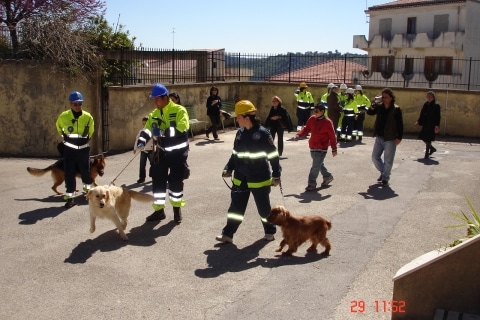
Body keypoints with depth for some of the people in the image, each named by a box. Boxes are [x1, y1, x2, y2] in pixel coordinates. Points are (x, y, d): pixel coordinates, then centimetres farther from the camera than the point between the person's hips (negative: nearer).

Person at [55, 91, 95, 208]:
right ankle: (70, 197, 3)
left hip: (83, 148, 1)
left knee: (85, 170, 15)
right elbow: (59, 127, 12)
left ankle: (88, 187, 42)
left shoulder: (88, 117, -11)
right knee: (69, 173, -3)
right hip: (69, 149, -1)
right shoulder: (63, 116, -12)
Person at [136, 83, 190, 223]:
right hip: (161, 152, 5)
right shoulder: (154, 114, 6)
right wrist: (142, 139, -22)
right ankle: (159, 210, 17)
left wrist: (163, 132, -32)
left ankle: (177, 209, 21)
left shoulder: (179, 111, -14)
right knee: (158, 180, 4)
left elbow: (182, 129, -27)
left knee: (175, 181, 2)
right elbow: (147, 129, 0)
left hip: (177, 152, -5)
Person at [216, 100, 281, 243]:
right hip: (240, 179, 5)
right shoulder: (240, 133, 2)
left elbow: (273, 156, -13)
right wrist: (228, 168, 5)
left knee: (264, 208, 11)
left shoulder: (262, 133, -17)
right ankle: (228, 234, 15)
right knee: (236, 207, 8)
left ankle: (270, 231, 31)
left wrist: (276, 175, -12)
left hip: (259, 180, -5)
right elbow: (235, 154, 13)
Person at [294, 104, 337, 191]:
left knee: (315, 166, -7)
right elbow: (306, 129, 11)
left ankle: (312, 183, 0)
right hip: (312, 147, 7)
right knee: (319, 164, 21)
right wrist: (298, 135, -7)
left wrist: (334, 149, -7)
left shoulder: (327, 122, -14)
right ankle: (327, 176, 41)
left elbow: (332, 136, -9)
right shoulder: (312, 119, 2)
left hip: (321, 148, -7)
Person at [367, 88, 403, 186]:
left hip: (390, 139, -5)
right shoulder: (379, 106, 4)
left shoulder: (396, 109, -9)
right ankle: (383, 172, 32)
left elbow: (400, 124, -9)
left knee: (388, 160, 2)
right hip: (379, 137, 5)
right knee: (375, 157, 11)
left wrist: (399, 137, -13)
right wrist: (375, 102, -15)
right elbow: (369, 112, -4)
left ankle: (385, 178, 15)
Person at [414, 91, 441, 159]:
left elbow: (437, 117, -11)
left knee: (428, 139, -4)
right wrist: (418, 122, 10)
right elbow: (422, 114, 14)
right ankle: (432, 148, 31)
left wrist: (437, 126, -16)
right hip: (425, 124, 6)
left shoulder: (436, 105, -9)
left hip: (431, 125, -6)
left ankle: (427, 153, 8)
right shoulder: (425, 104, 8)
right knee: (423, 138, 9)